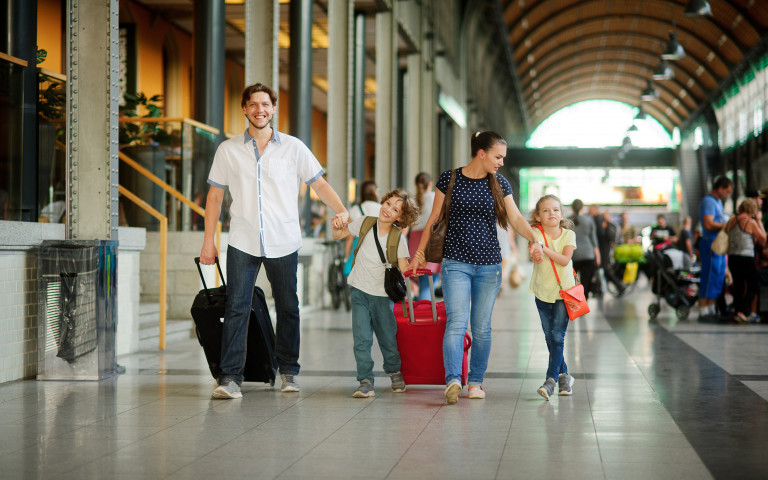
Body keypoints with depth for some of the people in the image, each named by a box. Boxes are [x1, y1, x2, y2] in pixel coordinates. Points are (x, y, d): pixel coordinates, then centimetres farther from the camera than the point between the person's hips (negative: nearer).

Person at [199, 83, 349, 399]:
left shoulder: (293, 148, 5)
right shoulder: (228, 150, 7)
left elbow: (319, 184, 7)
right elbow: (215, 196, 11)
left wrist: (341, 211, -9)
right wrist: (208, 239, 7)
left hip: (283, 242, 1)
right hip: (242, 242, -1)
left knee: (288, 308, 8)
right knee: (236, 308, -9)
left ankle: (288, 370, 24)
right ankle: (230, 377, -10)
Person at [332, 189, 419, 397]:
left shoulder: (398, 238, -8)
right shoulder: (364, 223, -4)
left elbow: (403, 269, -8)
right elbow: (339, 236, 9)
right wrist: (337, 228, -12)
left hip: (382, 294, -1)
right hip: (359, 291, 1)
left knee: (388, 338, 9)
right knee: (362, 339, -7)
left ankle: (394, 372, 35)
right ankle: (365, 381, -2)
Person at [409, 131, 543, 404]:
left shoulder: (499, 183, 6)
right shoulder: (450, 179, -1)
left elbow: (516, 218, 1)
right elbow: (434, 219, 5)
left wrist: (533, 240, -17)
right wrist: (420, 253, 5)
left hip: (489, 265, 3)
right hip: (456, 262, -3)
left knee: (482, 327, 6)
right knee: (456, 323, -15)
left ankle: (476, 381, 17)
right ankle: (453, 379, -24)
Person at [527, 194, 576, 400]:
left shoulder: (568, 235, -4)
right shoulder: (537, 233, -6)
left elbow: (564, 260, -18)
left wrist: (545, 249, -31)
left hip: (563, 291, -1)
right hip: (543, 292, 1)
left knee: (557, 337, -11)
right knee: (550, 338, 8)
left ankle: (551, 379, -13)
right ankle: (564, 375, 25)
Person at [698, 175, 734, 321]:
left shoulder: (718, 201, 19)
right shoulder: (708, 201, -14)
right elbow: (709, 224, -23)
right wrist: (726, 225, -15)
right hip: (711, 243, -10)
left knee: (719, 278, 13)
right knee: (709, 277, -8)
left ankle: (711, 310, 20)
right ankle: (703, 312, -3)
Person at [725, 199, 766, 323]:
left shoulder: (731, 221, 7)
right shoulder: (750, 222, -10)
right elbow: (763, 238, 0)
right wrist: (759, 221, 7)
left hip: (732, 257, 6)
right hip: (746, 258, -6)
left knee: (739, 286, 16)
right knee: (753, 286, 3)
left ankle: (737, 312, 18)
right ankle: (742, 313, -10)